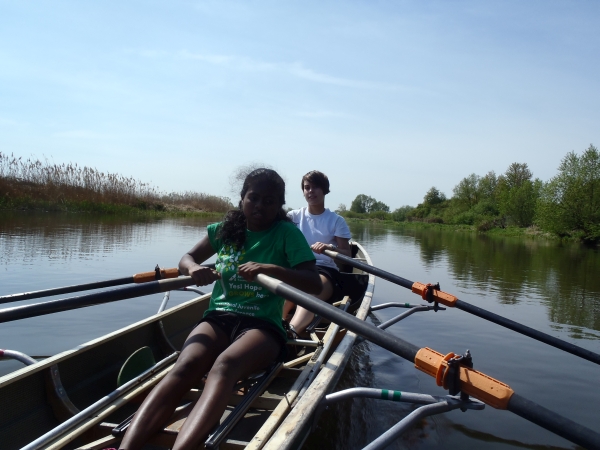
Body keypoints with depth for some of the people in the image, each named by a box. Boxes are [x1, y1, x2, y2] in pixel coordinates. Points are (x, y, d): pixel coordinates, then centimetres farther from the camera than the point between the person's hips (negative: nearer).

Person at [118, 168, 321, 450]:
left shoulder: (287, 233, 0)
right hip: (218, 318, 4)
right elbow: (186, 259, 22)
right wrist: (194, 268, -4)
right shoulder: (226, 229, 12)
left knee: (224, 366, -38)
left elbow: (315, 284, -9)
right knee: (184, 367, -30)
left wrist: (271, 269, -25)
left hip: (262, 325, -3)